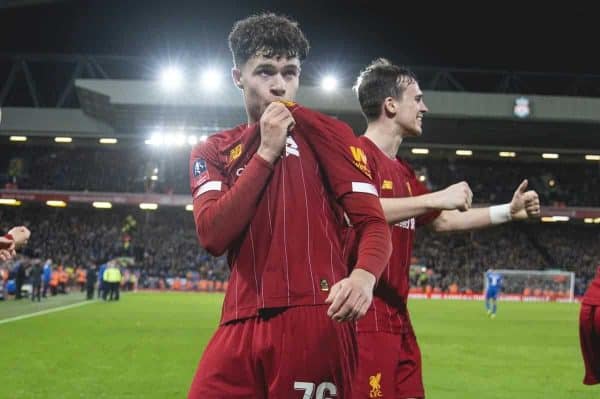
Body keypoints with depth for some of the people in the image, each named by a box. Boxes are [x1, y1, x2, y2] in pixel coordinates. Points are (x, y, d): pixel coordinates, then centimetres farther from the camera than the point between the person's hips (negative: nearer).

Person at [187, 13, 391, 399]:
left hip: (314, 319, -3)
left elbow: (373, 221, -3)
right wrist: (266, 152, -5)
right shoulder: (212, 153, 14)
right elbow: (212, 236, -3)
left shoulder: (325, 132, 5)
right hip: (241, 327, 3)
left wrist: (363, 276, -25)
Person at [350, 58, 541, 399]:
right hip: (365, 318, -9)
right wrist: (435, 198, -27)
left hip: (397, 319, 9)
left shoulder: (403, 172, 19)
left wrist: (508, 212, 27)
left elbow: (442, 221, 30)